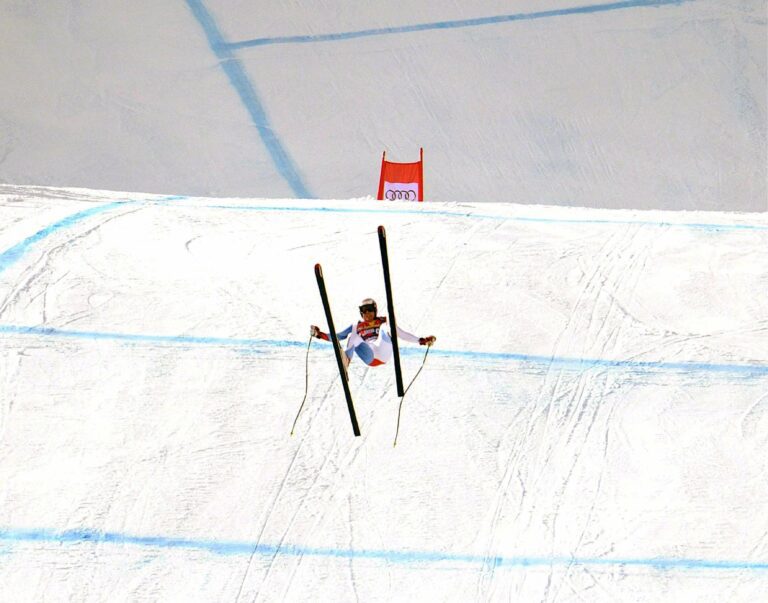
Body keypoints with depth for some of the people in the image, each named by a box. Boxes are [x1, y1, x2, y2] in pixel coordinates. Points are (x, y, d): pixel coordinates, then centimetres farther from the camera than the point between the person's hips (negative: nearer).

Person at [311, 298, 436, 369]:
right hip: (370, 357, 1)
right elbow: (337, 337, 28)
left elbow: (402, 334, 25)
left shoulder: (383, 321, 26)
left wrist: (422, 341, 15)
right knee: (353, 336, -22)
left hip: (383, 352, -1)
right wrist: (320, 334, 14)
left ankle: (389, 332, -62)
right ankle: (345, 362, -52)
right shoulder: (356, 326, 30)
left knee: (384, 327, -23)